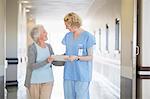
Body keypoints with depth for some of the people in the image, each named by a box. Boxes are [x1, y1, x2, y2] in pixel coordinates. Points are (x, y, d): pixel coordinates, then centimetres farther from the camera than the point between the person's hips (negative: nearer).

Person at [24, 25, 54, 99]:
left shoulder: (48, 46, 2)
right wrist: (46, 61, -32)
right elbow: (32, 66, -20)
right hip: (34, 80, -3)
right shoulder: (32, 48, -13)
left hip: (47, 80, 3)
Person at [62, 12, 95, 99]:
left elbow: (90, 57, -6)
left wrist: (77, 58, -21)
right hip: (69, 74, 5)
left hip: (82, 75, -5)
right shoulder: (67, 36, 11)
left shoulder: (87, 36, -7)